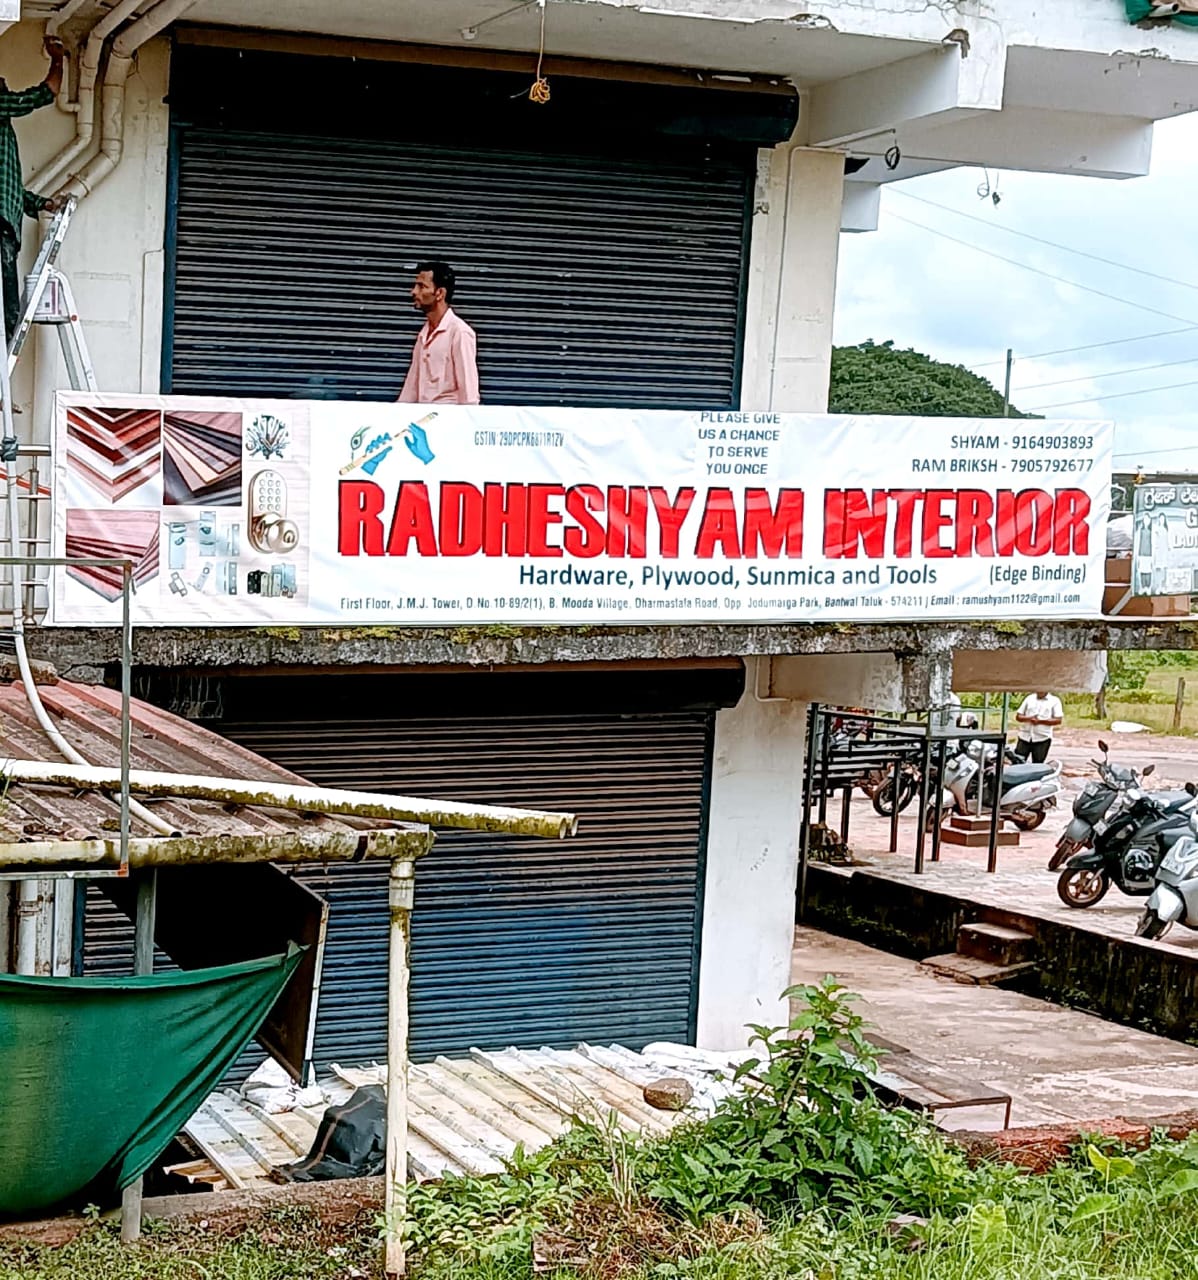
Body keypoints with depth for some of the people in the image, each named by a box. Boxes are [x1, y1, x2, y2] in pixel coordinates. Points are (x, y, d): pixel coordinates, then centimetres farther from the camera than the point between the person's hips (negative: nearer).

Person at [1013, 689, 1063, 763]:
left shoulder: (1054, 701, 3)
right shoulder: (1029, 698, 12)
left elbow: (1058, 720, -7)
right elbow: (1018, 716, 11)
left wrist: (1040, 721, -15)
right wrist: (1028, 718, -11)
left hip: (1042, 739, -3)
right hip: (1025, 737, 3)